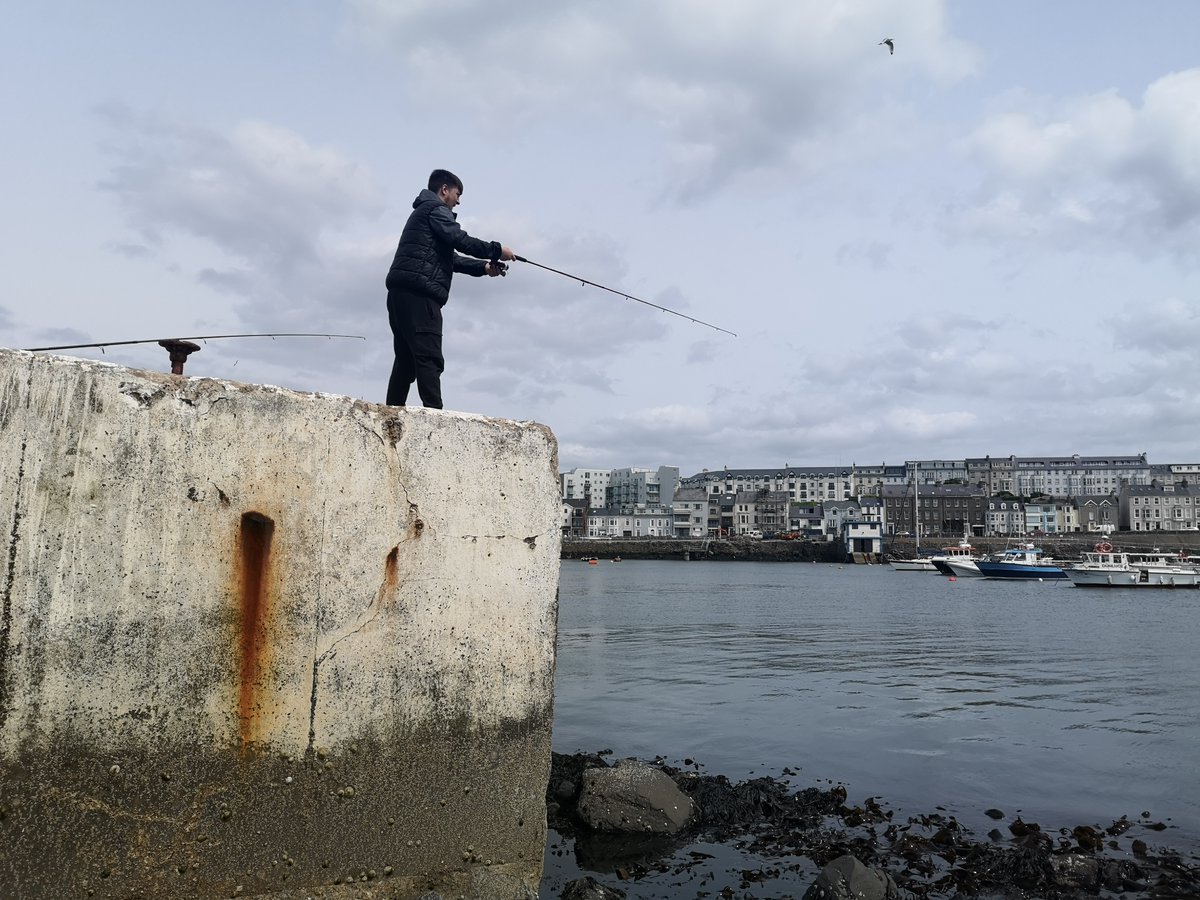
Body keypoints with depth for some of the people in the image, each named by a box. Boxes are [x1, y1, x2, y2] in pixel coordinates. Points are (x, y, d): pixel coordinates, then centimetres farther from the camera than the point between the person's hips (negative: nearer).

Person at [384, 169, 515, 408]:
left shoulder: (422, 212, 32)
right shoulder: (435, 209, 1)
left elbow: (450, 258, 29)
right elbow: (460, 241, -13)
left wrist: (483, 267, 20)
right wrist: (496, 250, -3)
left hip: (402, 294, 10)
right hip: (418, 294, -10)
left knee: (406, 360, 9)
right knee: (429, 357, -16)